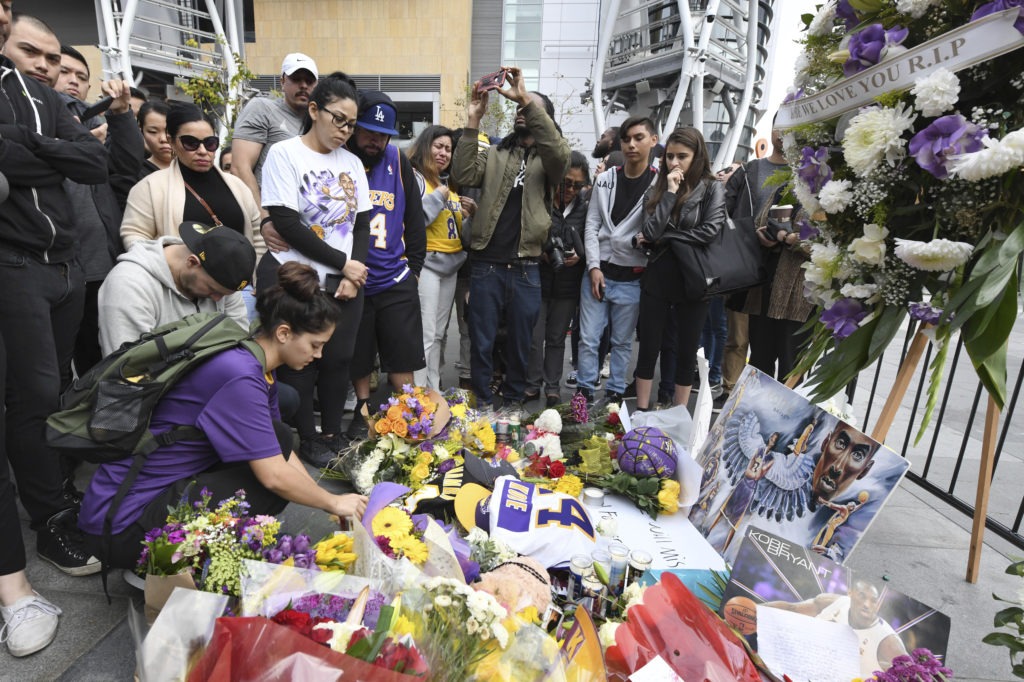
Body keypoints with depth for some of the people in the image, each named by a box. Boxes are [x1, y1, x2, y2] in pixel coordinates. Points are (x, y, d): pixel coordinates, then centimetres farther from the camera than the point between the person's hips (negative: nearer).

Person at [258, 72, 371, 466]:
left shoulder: (352, 163, 11)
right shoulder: (284, 154, -4)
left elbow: (362, 224, 8)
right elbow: (287, 223, -13)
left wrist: (352, 276, -6)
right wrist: (343, 264, -13)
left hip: (344, 281, 4)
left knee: (338, 359, 7)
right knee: (299, 361, 4)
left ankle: (333, 433, 23)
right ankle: (307, 438, 20)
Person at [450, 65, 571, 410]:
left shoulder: (548, 159, 6)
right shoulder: (495, 154, 12)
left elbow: (559, 153, -18)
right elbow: (463, 176, -4)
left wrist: (526, 99, -23)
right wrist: (472, 122, -11)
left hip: (525, 269, -1)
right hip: (486, 264, 1)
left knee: (521, 342, 11)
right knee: (482, 341, 8)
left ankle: (514, 401, 29)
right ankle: (482, 404, 23)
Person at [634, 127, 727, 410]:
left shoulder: (712, 188, -1)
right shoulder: (659, 189, 8)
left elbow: (710, 230, -17)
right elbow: (650, 232, -7)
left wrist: (663, 239, -10)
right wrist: (670, 192, -11)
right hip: (657, 278, 3)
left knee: (686, 352, 8)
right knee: (648, 348, 6)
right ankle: (641, 413, 17)